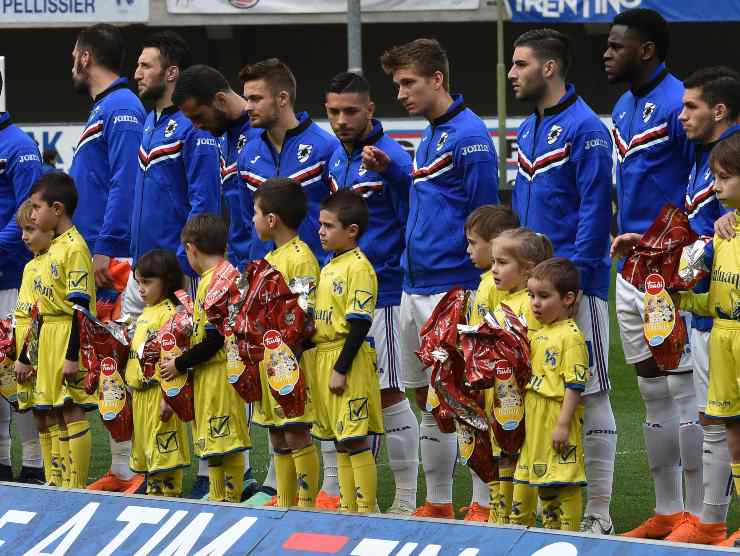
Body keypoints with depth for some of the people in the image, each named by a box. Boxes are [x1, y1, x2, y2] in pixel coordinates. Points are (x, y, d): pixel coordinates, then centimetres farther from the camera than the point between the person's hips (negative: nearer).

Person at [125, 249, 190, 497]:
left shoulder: (169, 313, -13)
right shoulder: (145, 314, 17)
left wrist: (168, 398, -23)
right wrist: (132, 391, 23)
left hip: (159, 393, -10)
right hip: (140, 393, 10)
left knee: (163, 454, -7)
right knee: (146, 453, 16)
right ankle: (153, 493, 23)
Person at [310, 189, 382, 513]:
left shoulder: (358, 267, -12)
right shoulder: (329, 268, 15)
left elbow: (359, 324, -17)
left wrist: (341, 369, -18)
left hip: (348, 359, -9)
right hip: (322, 358, 9)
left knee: (356, 440, -7)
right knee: (340, 441, 13)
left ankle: (366, 510, -4)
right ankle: (347, 508, 18)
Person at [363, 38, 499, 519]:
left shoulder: (469, 135, -12)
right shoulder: (432, 135, 16)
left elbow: (485, 214, -14)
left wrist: (472, 286, -16)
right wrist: (390, 170, 10)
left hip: (451, 286, -9)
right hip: (415, 286, 9)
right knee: (427, 396, 12)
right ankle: (438, 503, 20)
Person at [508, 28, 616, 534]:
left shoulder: (585, 128, -10)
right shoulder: (527, 131, 15)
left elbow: (595, 209, -15)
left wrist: (573, 274, -19)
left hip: (576, 284, -8)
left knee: (589, 396, -4)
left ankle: (598, 514, -2)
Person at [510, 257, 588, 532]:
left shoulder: (570, 336, -13)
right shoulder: (538, 334, 14)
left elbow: (574, 384, -17)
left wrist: (563, 425, -20)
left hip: (558, 422, -9)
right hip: (534, 422, 9)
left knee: (561, 485, -6)